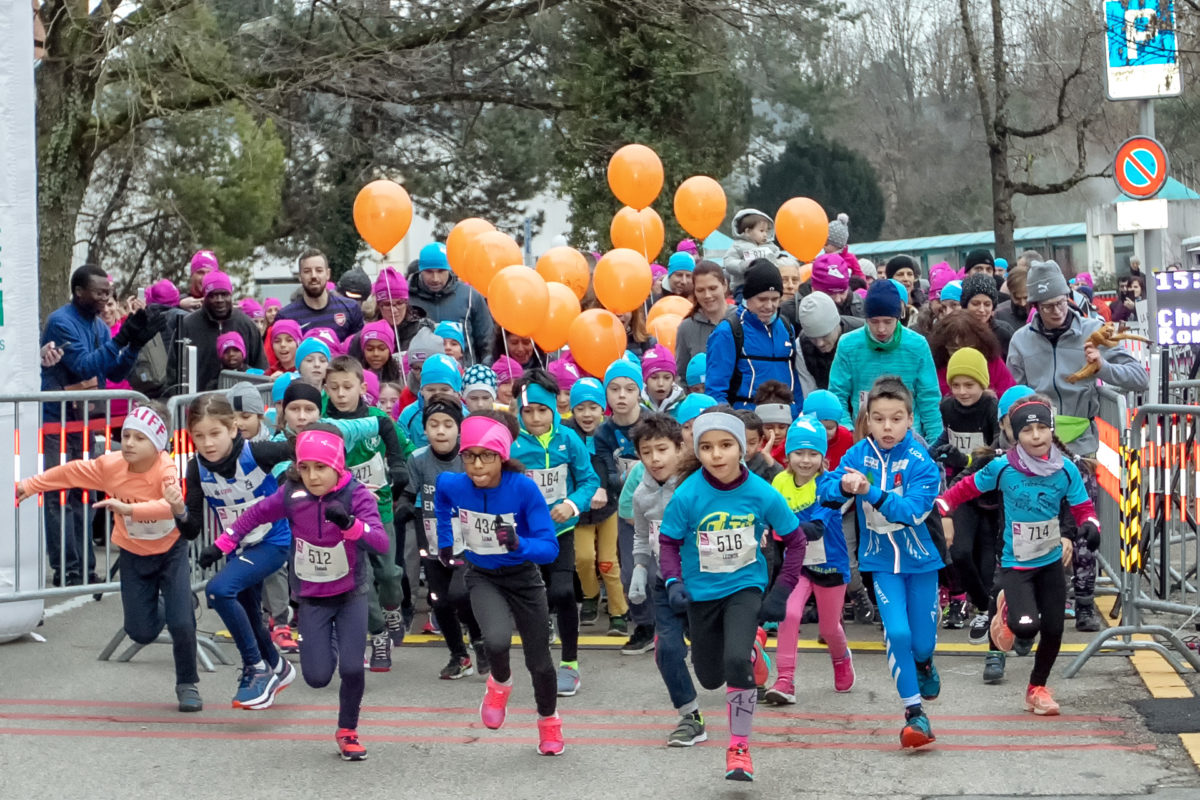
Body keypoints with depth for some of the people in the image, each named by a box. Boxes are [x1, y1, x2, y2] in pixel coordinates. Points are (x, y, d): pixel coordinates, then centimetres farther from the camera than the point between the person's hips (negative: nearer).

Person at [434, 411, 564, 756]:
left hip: (523, 577, -1)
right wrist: (445, 540, 12)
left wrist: (518, 544, -45)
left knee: (538, 660, 10)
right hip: (482, 577, 1)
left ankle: (549, 721, 41)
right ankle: (500, 683, 7)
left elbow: (550, 548, -27)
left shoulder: (524, 488, -28)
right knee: (497, 639, -29)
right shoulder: (452, 485, -19)